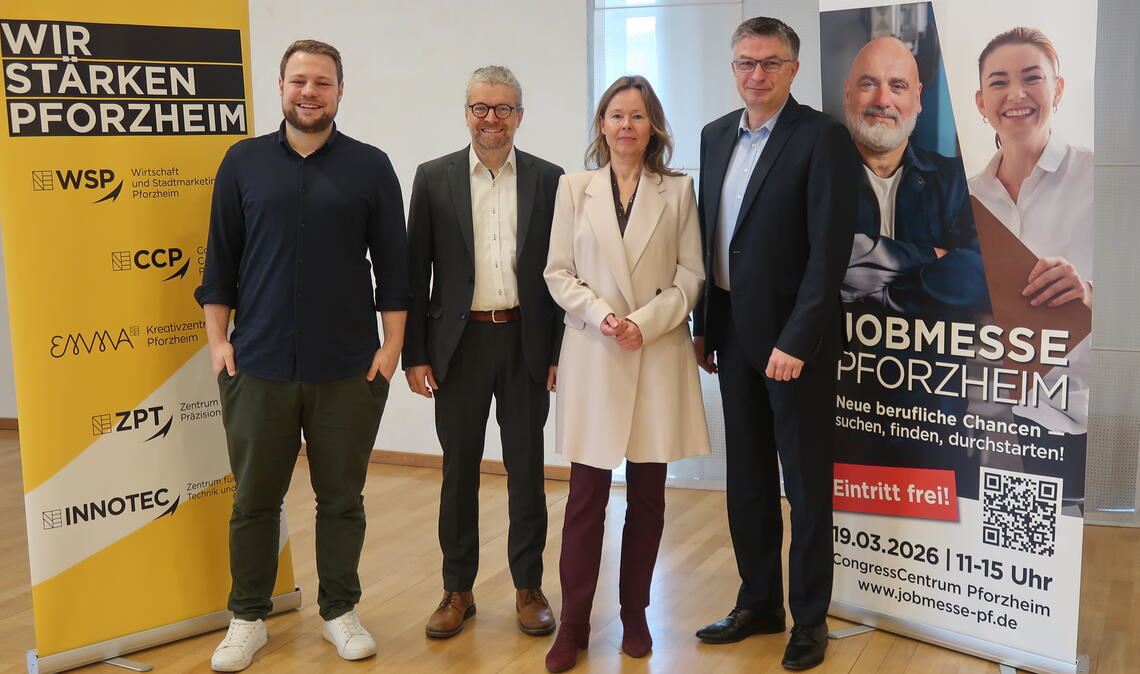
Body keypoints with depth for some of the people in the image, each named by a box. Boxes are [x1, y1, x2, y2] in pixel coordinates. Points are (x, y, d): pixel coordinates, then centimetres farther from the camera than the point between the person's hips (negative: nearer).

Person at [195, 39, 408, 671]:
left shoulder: (370, 167, 3)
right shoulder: (244, 162, 5)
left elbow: (392, 263, 3)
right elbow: (221, 258, 7)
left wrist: (392, 344, -2)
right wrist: (218, 339, 1)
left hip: (348, 369, 0)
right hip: (258, 365, 1)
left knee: (341, 497, 9)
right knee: (253, 499, 9)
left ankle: (340, 611, 24)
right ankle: (247, 619, 23)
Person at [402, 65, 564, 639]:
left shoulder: (548, 180, 2)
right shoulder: (434, 178, 2)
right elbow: (416, 271, 2)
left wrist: (561, 351, 0)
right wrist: (414, 353, -2)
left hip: (527, 343, 0)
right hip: (459, 343, 0)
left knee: (526, 469, 8)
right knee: (459, 469, 9)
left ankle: (529, 587, 20)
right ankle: (457, 589, 21)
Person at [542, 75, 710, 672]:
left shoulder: (678, 190, 6)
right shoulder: (574, 187, 6)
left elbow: (691, 275, 2)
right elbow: (558, 272, 3)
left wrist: (647, 321, -12)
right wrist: (600, 314, -13)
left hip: (658, 354, 1)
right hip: (592, 355, 0)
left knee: (647, 493, 7)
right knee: (586, 493, -1)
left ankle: (634, 615, 21)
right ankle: (573, 623, 9)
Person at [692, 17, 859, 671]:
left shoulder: (823, 138, -11)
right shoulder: (717, 136, 10)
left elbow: (831, 249, -16)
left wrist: (795, 341, -20)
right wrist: (704, 325, 10)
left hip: (794, 338, -6)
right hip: (734, 334, 6)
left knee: (806, 484, 6)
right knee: (747, 480, 15)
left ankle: (810, 618, 20)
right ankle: (759, 603, 30)